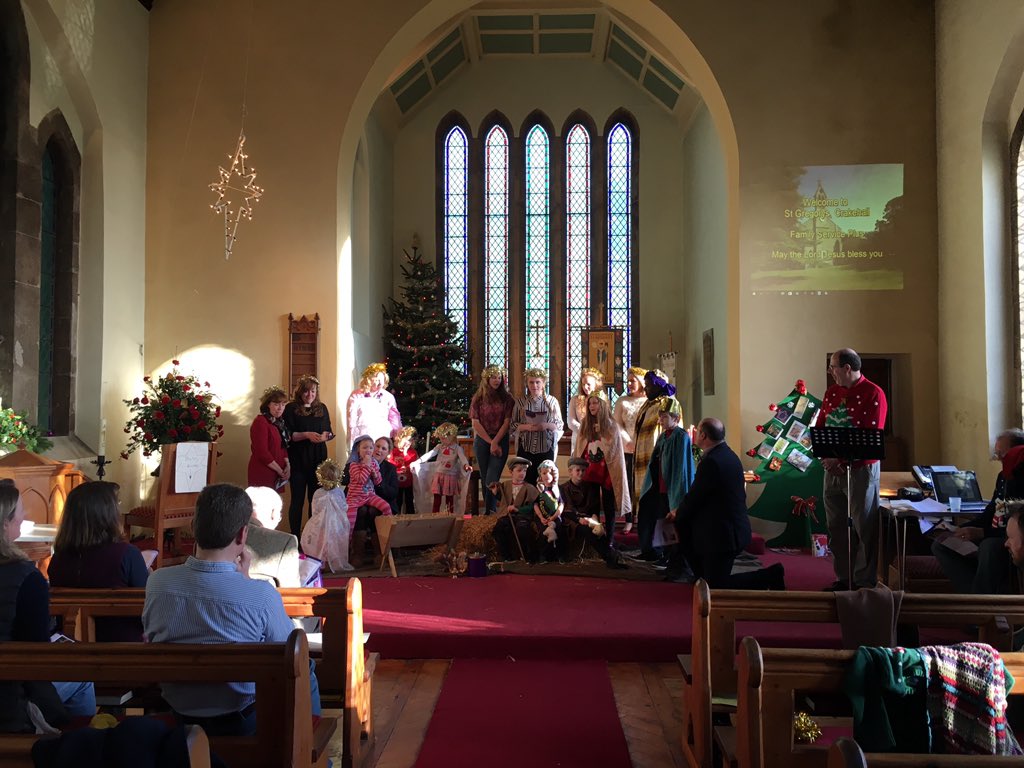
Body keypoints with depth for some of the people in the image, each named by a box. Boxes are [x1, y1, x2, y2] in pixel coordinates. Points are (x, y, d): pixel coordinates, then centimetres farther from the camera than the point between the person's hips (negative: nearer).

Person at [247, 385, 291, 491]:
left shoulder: (279, 422, 13)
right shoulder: (260, 422, -12)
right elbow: (262, 452, -18)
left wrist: (287, 465, 0)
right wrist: (280, 470, -11)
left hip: (277, 474, 8)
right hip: (262, 474, -8)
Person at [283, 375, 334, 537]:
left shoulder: (322, 408, 10)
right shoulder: (291, 408, -3)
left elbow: (329, 431, 13)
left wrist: (325, 435, -10)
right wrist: (306, 435, -21)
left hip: (318, 459, 4)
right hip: (298, 461, -3)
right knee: (297, 500, 2)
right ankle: (295, 536, 10)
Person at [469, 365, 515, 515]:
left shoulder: (507, 398, 2)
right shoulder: (478, 398, 4)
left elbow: (507, 422, -3)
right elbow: (475, 423, -1)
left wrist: (495, 442, -11)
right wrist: (490, 442, -7)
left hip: (501, 440, -2)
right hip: (482, 440, 2)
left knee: (492, 478, -12)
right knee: (485, 478, 6)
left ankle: (490, 510, -12)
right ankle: (489, 510, 13)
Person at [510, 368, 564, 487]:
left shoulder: (552, 401, 4)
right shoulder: (520, 402, 5)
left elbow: (560, 425, 5)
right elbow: (513, 425, 5)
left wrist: (547, 425, -14)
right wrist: (526, 427, -13)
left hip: (546, 449, 0)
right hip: (525, 448, 0)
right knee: (526, 481, 0)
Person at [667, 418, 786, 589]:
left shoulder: (711, 461, -24)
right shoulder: (727, 454, 6)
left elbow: (694, 496, -16)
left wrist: (677, 513, 4)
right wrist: (680, 512, 12)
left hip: (723, 534, -10)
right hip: (731, 526, 10)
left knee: (716, 588, 0)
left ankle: (770, 575, -1)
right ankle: (703, 575, 24)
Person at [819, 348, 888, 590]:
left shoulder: (873, 394, -11)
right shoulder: (831, 392, 11)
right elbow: (819, 428, 10)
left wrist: (838, 458, -19)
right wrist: (826, 457, -7)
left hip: (861, 469, -7)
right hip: (832, 469, 7)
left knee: (864, 527, 1)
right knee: (836, 526, 11)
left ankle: (864, 581, 11)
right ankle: (843, 578, 23)